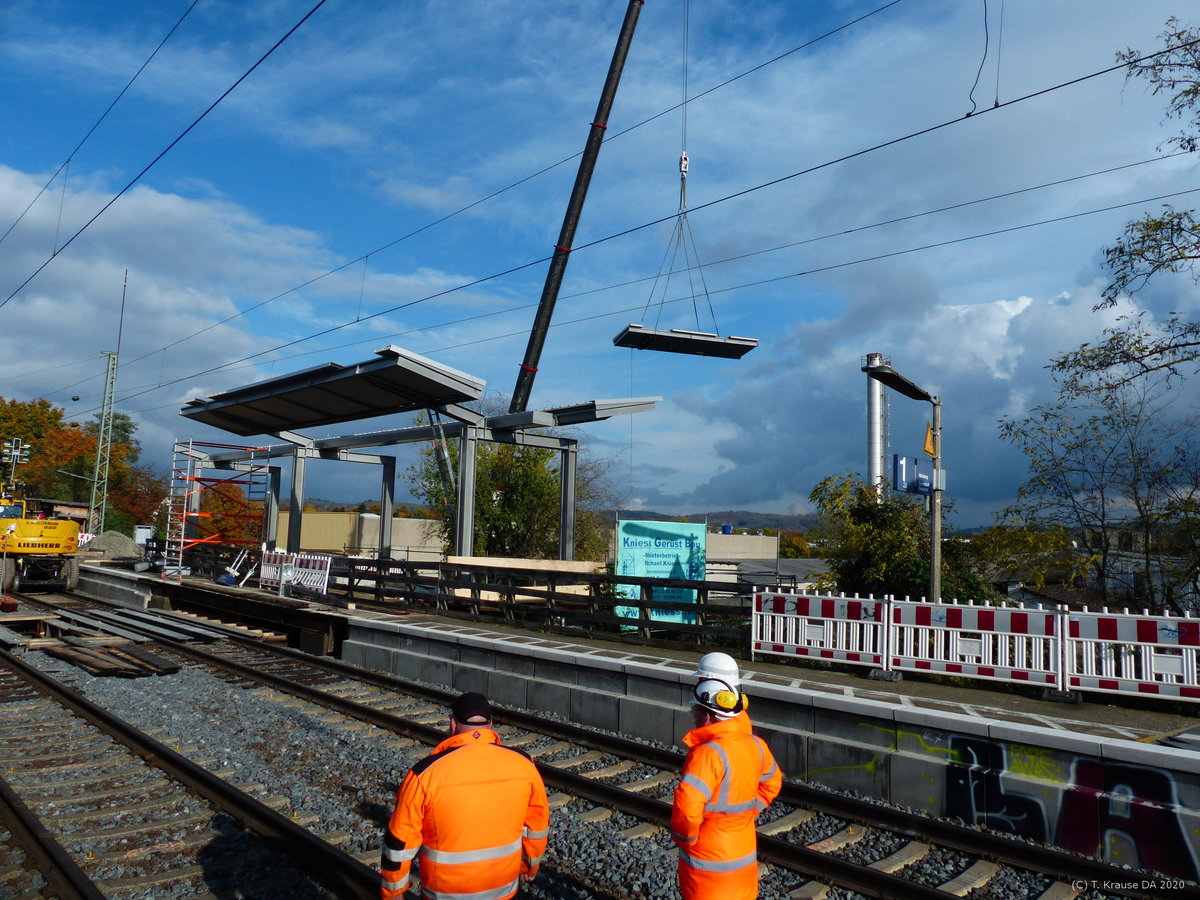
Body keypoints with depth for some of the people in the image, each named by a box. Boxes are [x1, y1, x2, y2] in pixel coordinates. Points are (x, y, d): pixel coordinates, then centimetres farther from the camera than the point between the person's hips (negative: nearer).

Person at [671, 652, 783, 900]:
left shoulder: (709, 753, -28)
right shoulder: (755, 744, -4)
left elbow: (686, 807, -36)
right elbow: (772, 782, 15)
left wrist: (684, 839, -17)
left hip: (709, 864, -7)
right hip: (746, 857, 7)